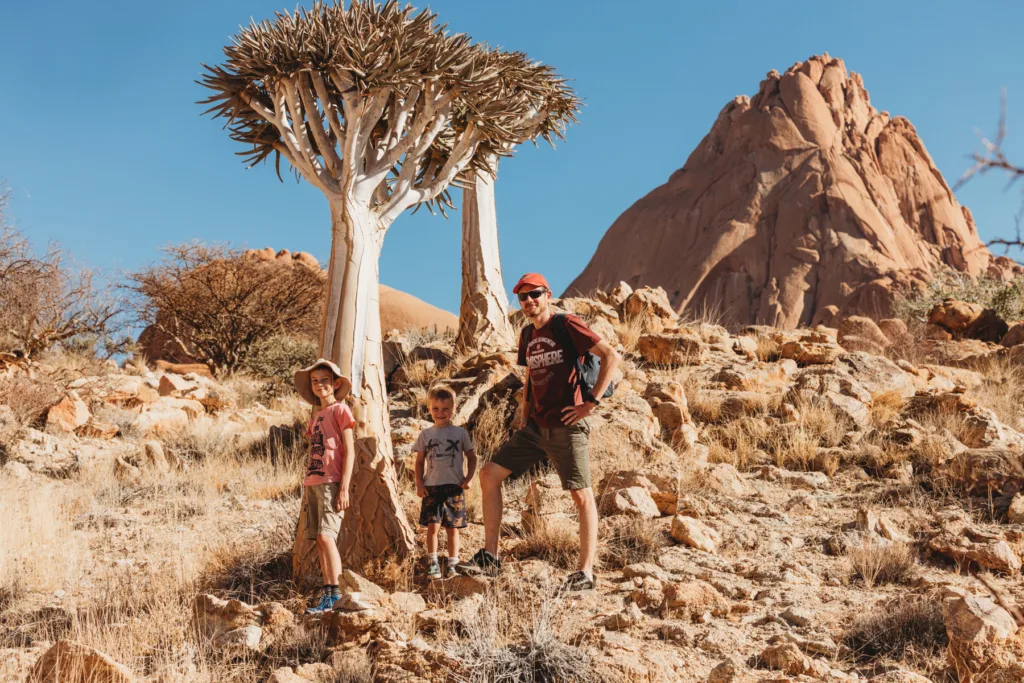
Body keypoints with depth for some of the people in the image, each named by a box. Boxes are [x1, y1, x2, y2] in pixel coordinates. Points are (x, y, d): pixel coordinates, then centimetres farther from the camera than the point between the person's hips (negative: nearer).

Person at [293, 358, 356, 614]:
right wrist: (305, 489, 16)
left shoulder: (340, 410, -1)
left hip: (331, 483, -8)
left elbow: (349, 452, -7)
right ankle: (328, 593, 6)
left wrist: (344, 488, -14)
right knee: (319, 540, 4)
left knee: (326, 535, -17)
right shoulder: (315, 417, 21)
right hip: (313, 483, 8)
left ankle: (334, 592, -16)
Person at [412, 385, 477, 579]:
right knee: (433, 526, -9)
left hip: (454, 487, 0)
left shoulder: (460, 433, 5)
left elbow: (471, 457, 10)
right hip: (431, 487, 0)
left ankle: (452, 563, 13)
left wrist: (468, 478, -4)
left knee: (452, 527, 5)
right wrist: (419, 484, 0)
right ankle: (432, 562, -1)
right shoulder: (425, 435, 6)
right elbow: (420, 461, 10)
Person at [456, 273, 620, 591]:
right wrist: (524, 412, 17)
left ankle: (586, 572, 0)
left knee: (582, 496, -5)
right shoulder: (527, 336, 16)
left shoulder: (567, 325, -7)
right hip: (535, 427, 8)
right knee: (489, 475, 2)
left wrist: (591, 402, -16)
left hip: (565, 427, -8)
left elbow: (611, 356, -13)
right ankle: (490, 557, 6)